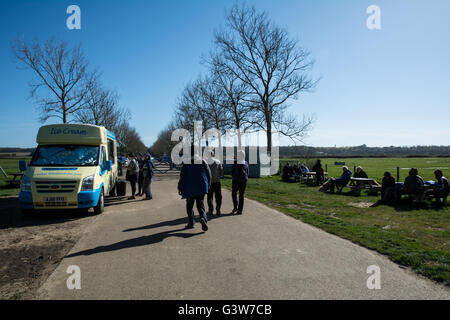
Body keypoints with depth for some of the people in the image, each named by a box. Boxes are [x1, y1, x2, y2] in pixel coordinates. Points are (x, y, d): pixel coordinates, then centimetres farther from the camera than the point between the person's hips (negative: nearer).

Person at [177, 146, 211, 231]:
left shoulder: (186, 163, -6)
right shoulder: (203, 161, 2)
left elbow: (182, 176, -7)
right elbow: (208, 174, 5)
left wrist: (180, 187, 1)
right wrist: (208, 185, 18)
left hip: (190, 188, -2)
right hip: (201, 188, 2)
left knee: (189, 206, 13)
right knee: (200, 204, 7)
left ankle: (190, 223, 17)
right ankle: (203, 217, -19)